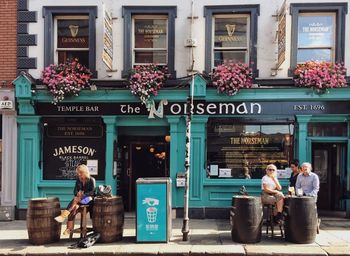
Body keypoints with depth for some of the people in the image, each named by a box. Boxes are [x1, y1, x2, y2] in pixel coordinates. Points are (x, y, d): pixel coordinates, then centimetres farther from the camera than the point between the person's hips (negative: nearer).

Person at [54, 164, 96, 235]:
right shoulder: (78, 180, 13)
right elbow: (75, 191, 10)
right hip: (79, 199, 4)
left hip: (89, 199, -4)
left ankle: (63, 216, -34)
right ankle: (69, 228, -31)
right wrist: (78, 193, -14)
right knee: (73, 208, -27)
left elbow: (93, 192, -10)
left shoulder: (91, 180, -3)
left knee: (75, 200, -32)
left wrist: (83, 194, -22)